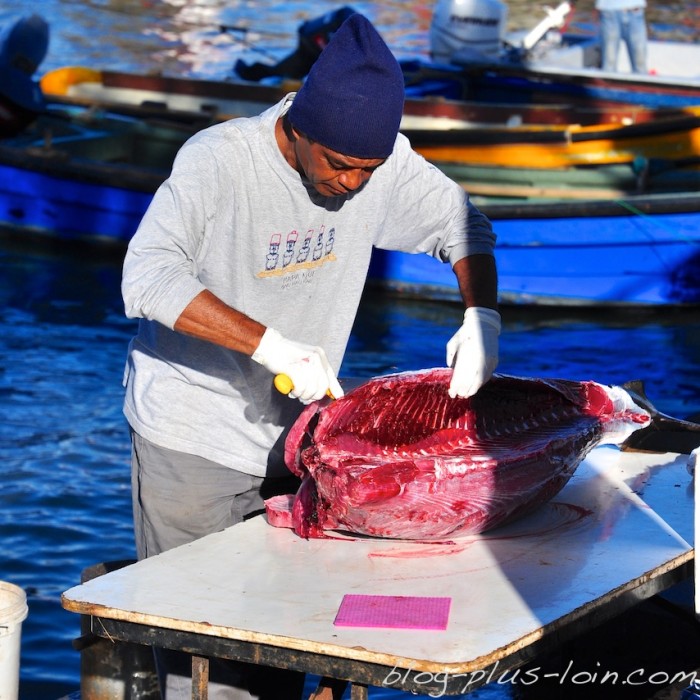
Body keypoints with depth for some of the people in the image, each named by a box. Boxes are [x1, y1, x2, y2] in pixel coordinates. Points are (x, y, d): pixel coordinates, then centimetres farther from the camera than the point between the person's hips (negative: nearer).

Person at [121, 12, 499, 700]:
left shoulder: (378, 153, -6)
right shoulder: (219, 159, -22)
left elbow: (461, 223, 8)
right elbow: (148, 276, -34)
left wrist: (482, 316, -11)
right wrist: (270, 345, -40)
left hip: (293, 431, 5)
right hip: (194, 436, -5)